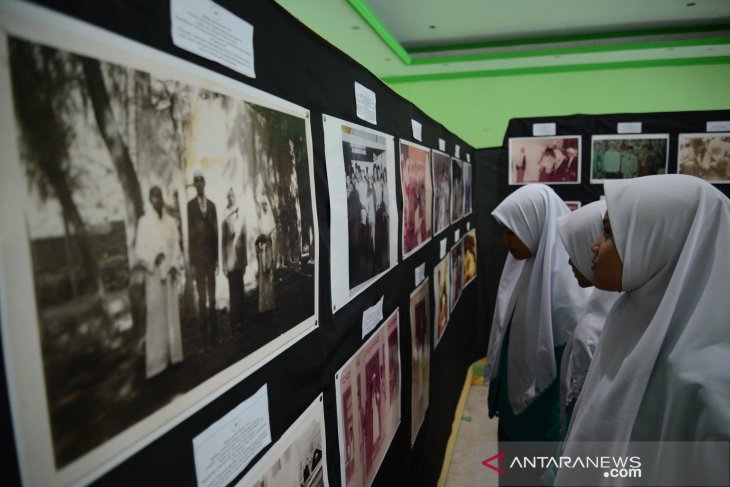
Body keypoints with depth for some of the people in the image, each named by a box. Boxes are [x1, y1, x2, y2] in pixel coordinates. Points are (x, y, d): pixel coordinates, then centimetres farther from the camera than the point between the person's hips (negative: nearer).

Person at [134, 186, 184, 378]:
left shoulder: (171, 222, 10)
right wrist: (153, 258, -22)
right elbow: (139, 250, -5)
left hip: (170, 275, 4)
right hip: (153, 275, -4)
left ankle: (173, 356, 19)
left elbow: (176, 247, 9)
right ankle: (155, 364, 3)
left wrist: (175, 266, -6)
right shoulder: (144, 221, -2)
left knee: (172, 315, 9)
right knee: (155, 317, -3)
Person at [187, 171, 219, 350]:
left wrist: (217, 258, 7)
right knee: (202, 297, -1)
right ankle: (205, 338, 5)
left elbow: (216, 232, 11)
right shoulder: (190, 205, -2)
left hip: (211, 255, 4)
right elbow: (189, 234, -5)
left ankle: (214, 335, 16)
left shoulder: (212, 205, 11)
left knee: (212, 297, 8)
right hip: (198, 256, -4)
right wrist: (192, 262, -10)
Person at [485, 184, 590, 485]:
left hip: (545, 413, -7)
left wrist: (566, 425, -16)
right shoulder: (524, 266, -2)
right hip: (515, 402, 7)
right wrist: (498, 393, 14)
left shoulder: (567, 277, -27)